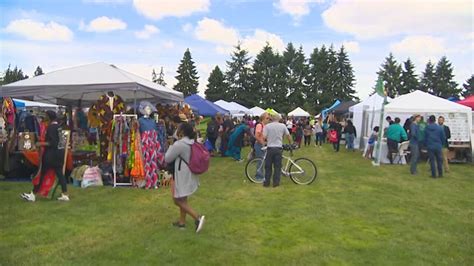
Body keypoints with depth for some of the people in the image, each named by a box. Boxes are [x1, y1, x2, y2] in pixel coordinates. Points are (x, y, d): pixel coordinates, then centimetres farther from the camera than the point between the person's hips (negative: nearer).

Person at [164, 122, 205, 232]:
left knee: (178, 200, 2)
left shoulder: (179, 144, -22)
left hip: (182, 176, -9)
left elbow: (167, 159, -12)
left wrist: (171, 146, 0)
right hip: (189, 175, 9)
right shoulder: (192, 143, 4)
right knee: (182, 199, 19)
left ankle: (197, 217, -5)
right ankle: (182, 222, 28)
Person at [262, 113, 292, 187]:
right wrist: (290, 143, 20)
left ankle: (267, 182, 12)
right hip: (279, 148, 1)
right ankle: (276, 182, 10)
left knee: (268, 166, 9)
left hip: (270, 148, -1)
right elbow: (288, 135, 4)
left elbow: (264, 137, -10)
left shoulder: (267, 126, -3)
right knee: (277, 166, 8)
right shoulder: (282, 125, 1)